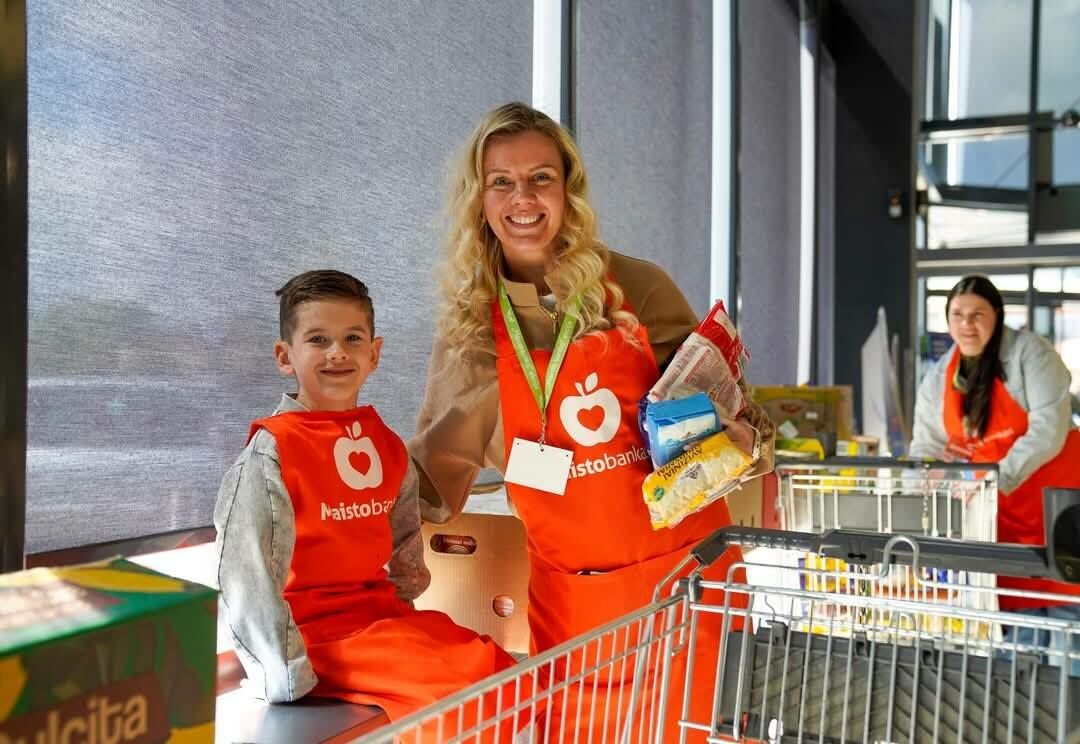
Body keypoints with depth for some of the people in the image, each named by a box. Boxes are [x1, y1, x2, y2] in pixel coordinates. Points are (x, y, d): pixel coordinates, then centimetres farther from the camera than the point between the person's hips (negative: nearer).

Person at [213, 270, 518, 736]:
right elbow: (247, 576, -18)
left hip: (383, 614, 7)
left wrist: (400, 614, 17)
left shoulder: (387, 445, 7)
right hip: (320, 631, -7)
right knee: (467, 692, -21)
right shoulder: (272, 451, -14)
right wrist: (286, 675, -20)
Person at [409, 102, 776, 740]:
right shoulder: (471, 326, -1)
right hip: (567, 592, 2)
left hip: (686, 567, -1)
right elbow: (437, 468, 8)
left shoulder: (636, 287, -7)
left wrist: (743, 440, -16)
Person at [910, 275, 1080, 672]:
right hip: (997, 506, 5)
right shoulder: (938, 378, 4)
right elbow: (926, 449, 6)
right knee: (1015, 608, 7)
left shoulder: (1029, 353, -12)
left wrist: (1000, 476, -31)